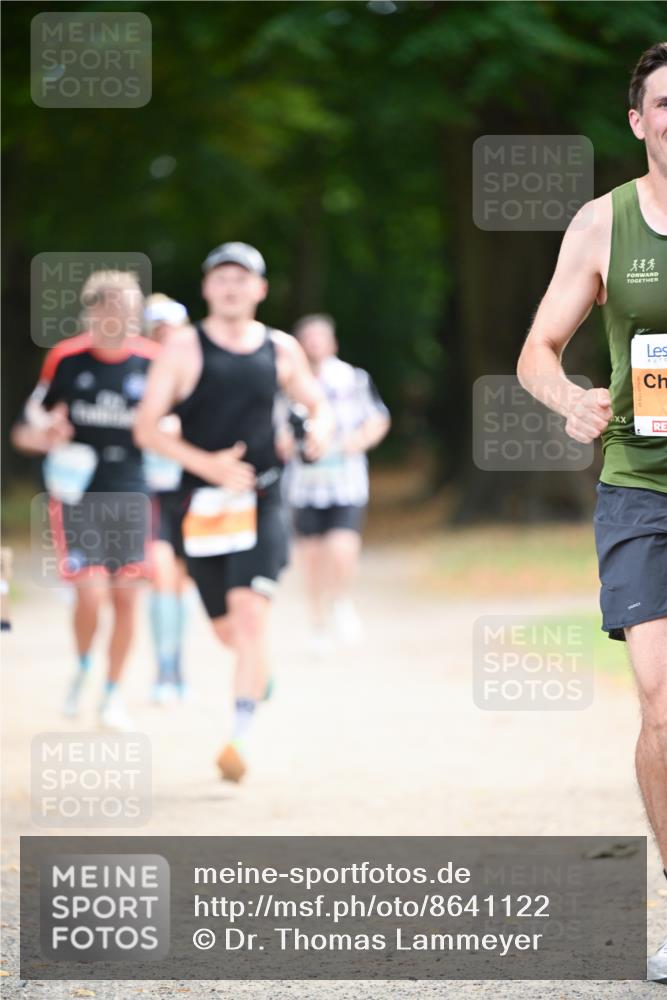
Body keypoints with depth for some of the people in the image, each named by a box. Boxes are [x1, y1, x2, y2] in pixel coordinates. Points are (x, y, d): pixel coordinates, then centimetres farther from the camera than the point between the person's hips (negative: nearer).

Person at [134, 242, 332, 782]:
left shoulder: (280, 349, 5)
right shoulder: (185, 348, -3)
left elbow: (316, 402, 22)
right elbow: (146, 428, -6)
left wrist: (320, 429, -3)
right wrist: (208, 464, -19)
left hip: (262, 503, 0)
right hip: (204, 507, 0)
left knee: (250, 613, -19)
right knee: (227, 629, 10)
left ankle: (241, 739, -22)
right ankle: (260, 671, 46)